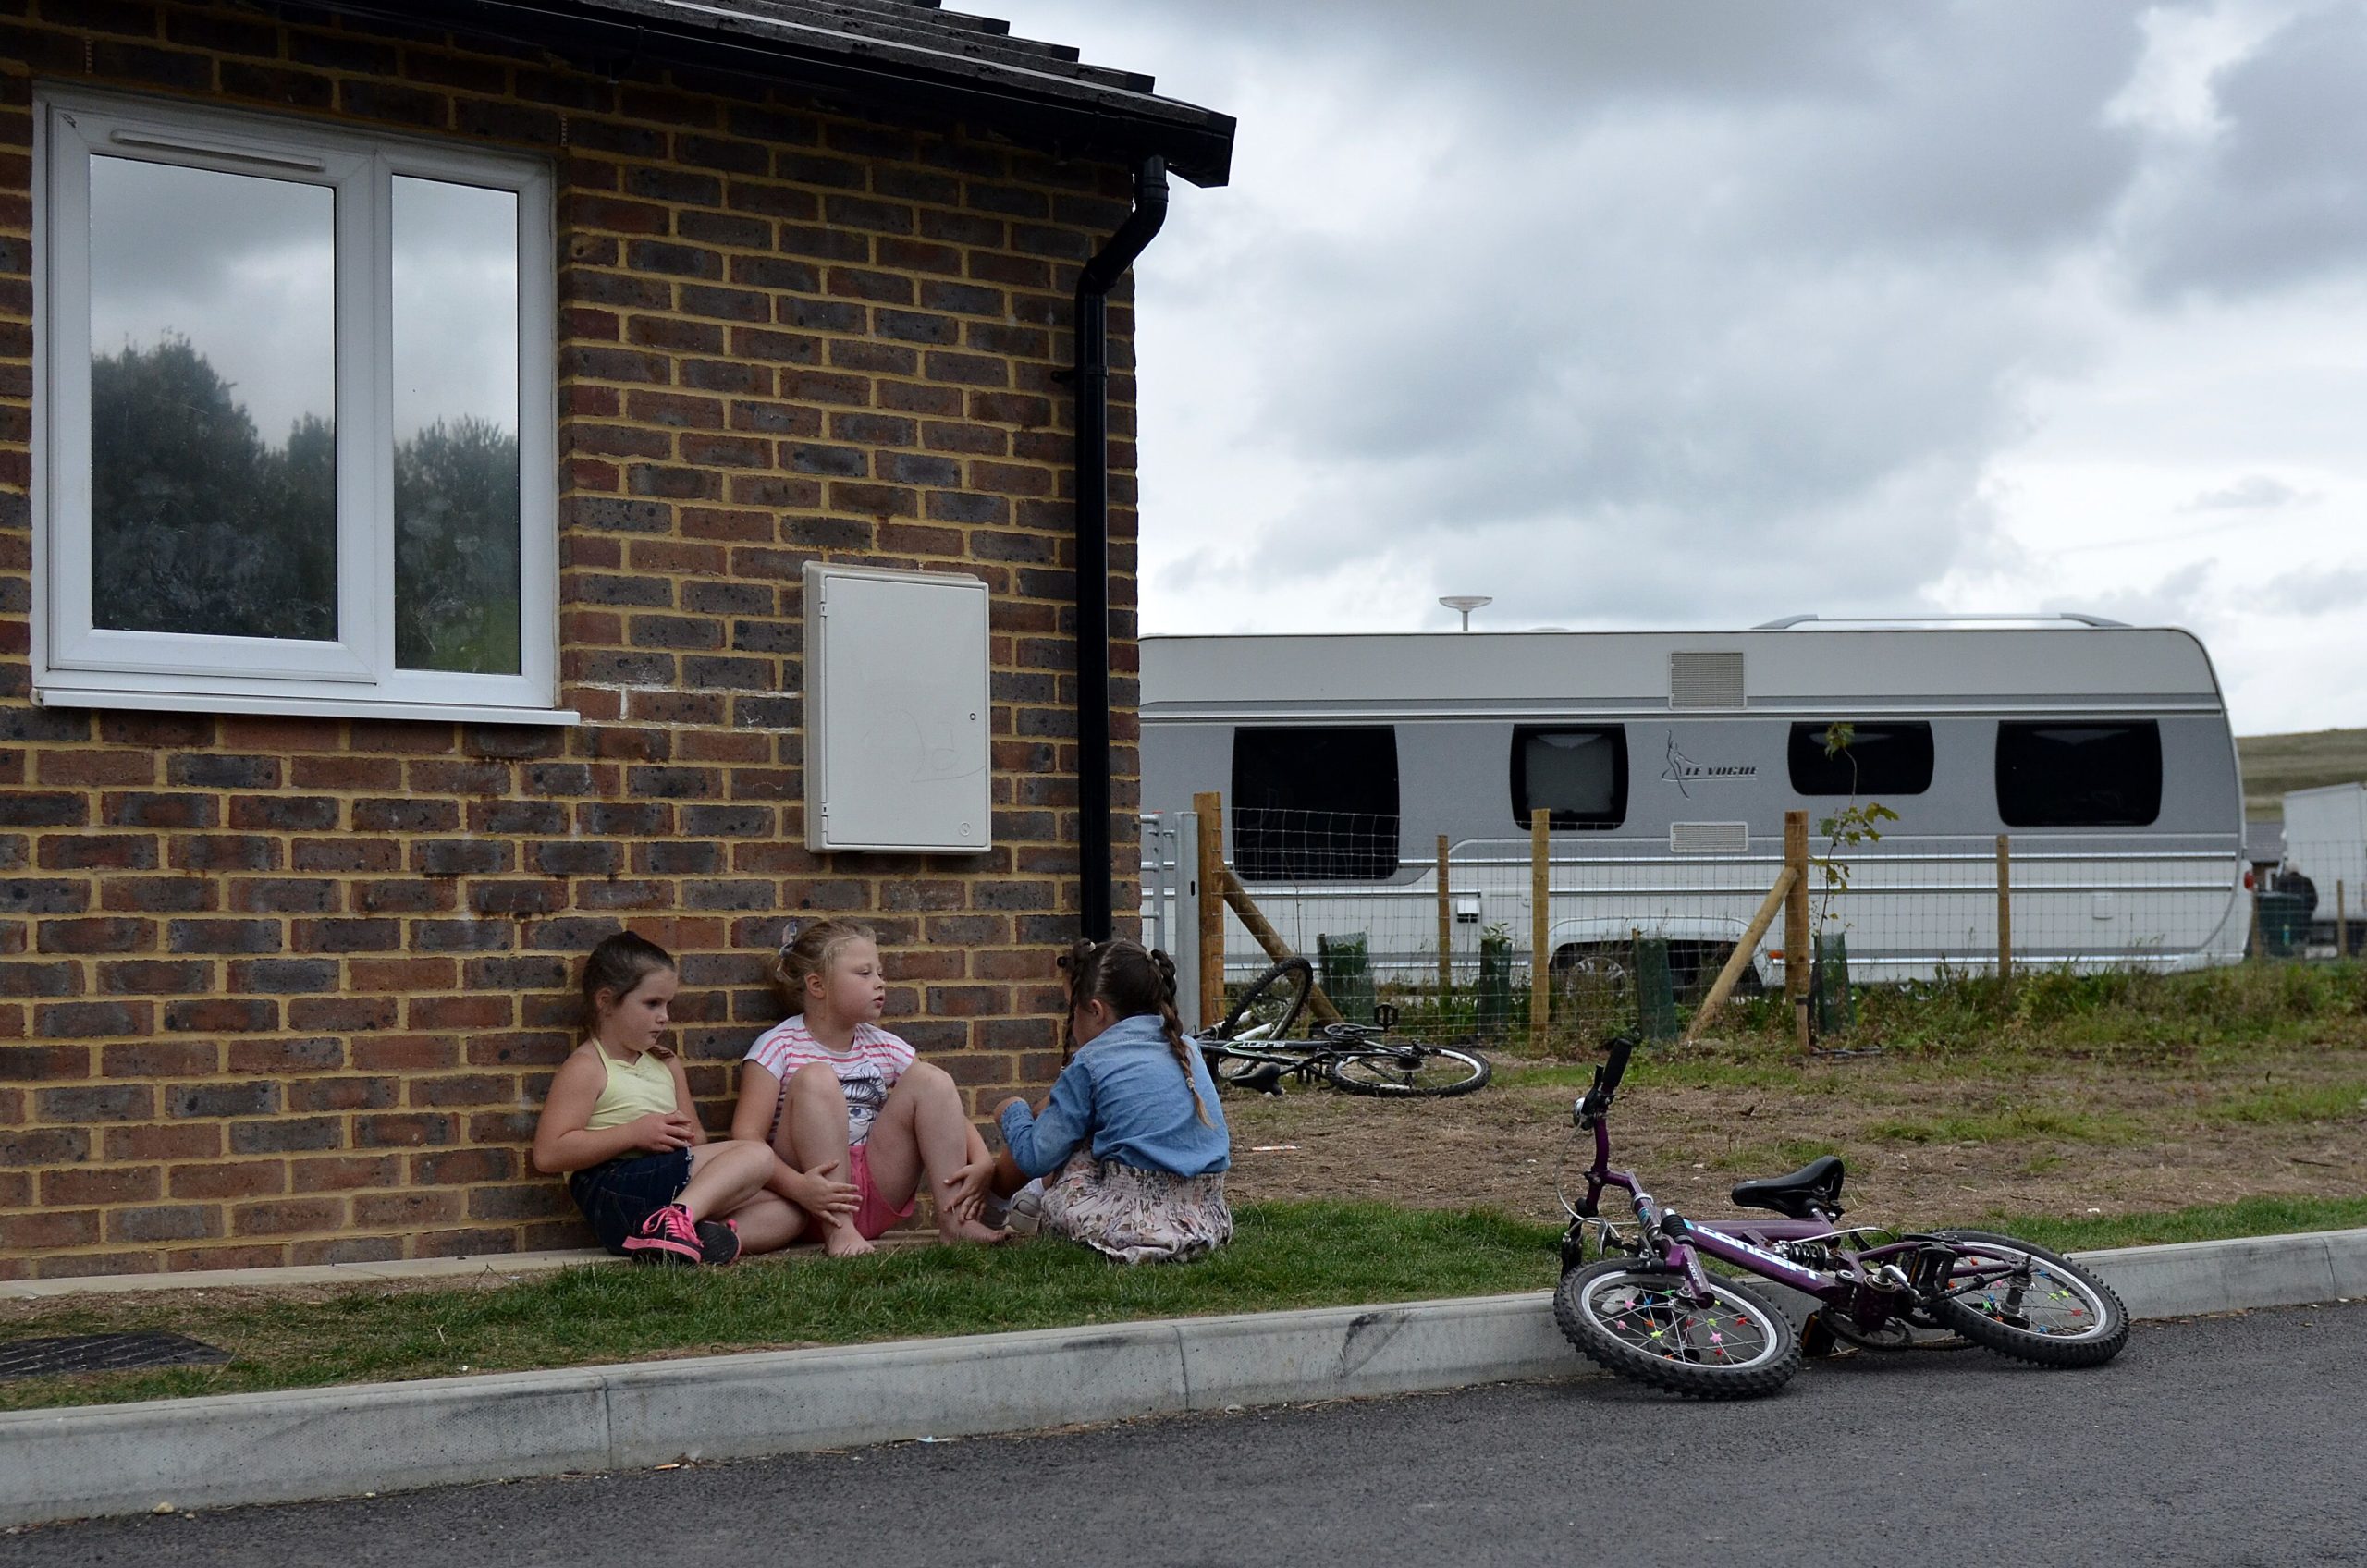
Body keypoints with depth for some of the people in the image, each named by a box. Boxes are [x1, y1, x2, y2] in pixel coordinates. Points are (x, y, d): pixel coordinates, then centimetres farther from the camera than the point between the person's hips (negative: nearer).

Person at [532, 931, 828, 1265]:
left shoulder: (666, 1064, 23)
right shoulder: (586, 1068, -2)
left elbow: (697, 1140, 29)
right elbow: (547, 1155, -14)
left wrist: (688, 1136, 2)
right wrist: (634, 1133, -16)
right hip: (616, 1188, -9)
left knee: (789, 1212, -5)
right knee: (756, 1156, -19)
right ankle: (679, 1221, -41)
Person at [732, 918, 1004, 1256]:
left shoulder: (883, 1047, 11)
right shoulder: (779, 1047, -5)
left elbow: (947, 1110, 9)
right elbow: (747, 1137, -16)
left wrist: (982, 1163, -12)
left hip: (879, 1195, 5)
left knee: (930, 1078, -7)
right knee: (815, 1077, -25)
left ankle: (953, 1220, -17)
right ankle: (837, 1230, -31)